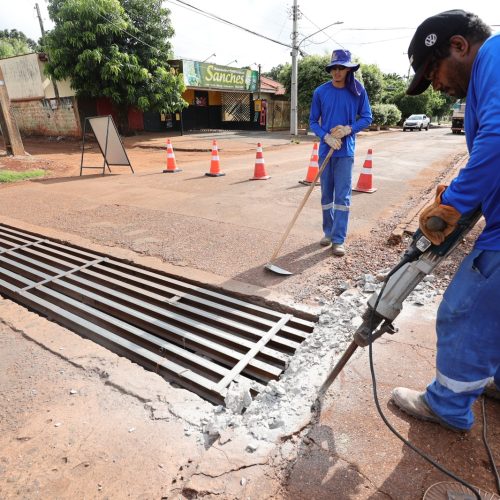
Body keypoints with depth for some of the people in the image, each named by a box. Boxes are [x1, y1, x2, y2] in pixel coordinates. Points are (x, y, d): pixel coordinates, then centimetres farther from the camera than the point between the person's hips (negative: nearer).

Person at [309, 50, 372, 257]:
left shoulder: (358, 90, -1)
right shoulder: (320, 92, 1)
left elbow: (367, 117, 4)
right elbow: (313, 122, 4)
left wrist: (348, 129, -14)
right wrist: (326, 137, -13)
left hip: (346, 150, -2)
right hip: (326, 149, 2)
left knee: (342, 196, -5)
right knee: (326, 194, 9)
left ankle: (339, 239, -1)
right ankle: (328, 232, 24)